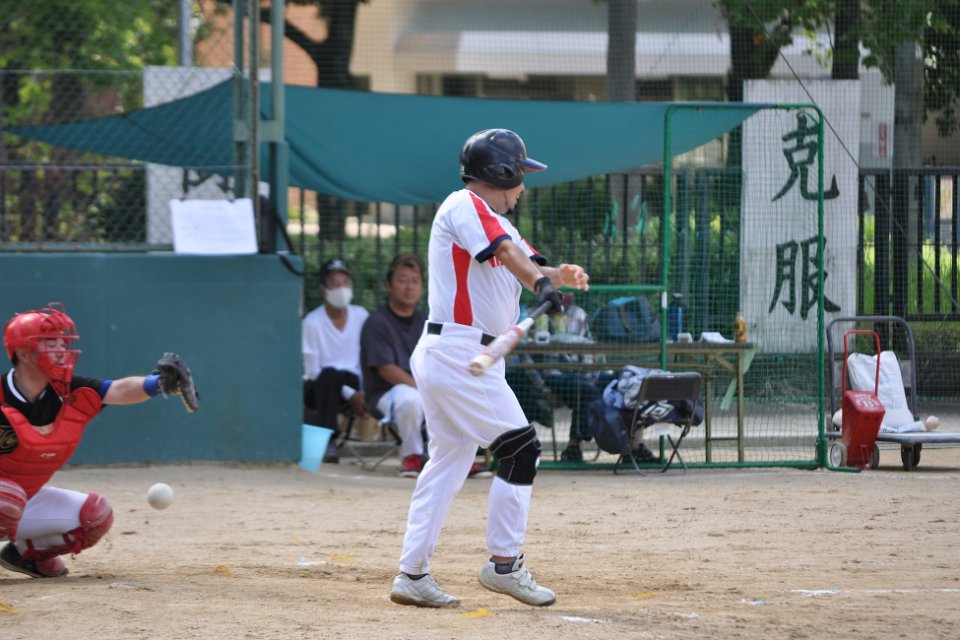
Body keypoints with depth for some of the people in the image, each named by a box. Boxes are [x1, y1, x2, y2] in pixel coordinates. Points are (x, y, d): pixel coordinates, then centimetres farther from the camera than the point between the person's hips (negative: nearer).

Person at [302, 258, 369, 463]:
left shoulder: (361, 316, 6)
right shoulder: (312, 322, -6)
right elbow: (313, 371, -10)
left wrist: (362, 394, -11)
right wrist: (349, 394, -18)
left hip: (353, 385, 3)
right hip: (318, 390, -3)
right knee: (329, 374, -36)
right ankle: (328, 443, -41)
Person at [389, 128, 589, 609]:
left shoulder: (496, 221, 21)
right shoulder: (465, 206, -8)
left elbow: (527, 264, 8)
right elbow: (506, 251, -26)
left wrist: (560, 275, -13)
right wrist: (540, 282, -41)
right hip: (457, 351, -10)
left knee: (447, 461, 10)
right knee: (521, 449, -7)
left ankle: (412, 575, 10)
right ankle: (503, 564, -2)